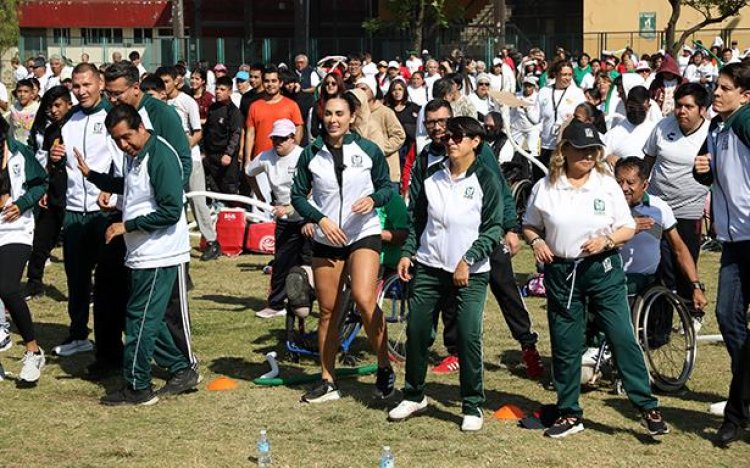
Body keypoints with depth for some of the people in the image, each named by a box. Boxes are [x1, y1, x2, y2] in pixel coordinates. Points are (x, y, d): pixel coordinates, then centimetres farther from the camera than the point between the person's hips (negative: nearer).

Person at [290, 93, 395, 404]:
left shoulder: (368, 150, -2)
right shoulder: (312, 154, 1)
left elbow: (387, 187, 7)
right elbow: (298, 194, 6)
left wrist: (373, 199, -15)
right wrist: (321, 219, -9)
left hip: (364, 235, -3)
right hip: (326, 239, 3)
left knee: (364, 299, -21)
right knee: (328, 311, 7)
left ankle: (385, 367, -3)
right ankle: (327, 381, 18)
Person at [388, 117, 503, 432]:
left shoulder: (485, 180, -4)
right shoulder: (433, 176, 8)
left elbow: (493, 229, -7)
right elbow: (418, 219, 15)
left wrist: (468, 261, -15)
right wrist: (407, 253, 4)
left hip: (470, 273, -4)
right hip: (428, 267, 4)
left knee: (469, 337, -9)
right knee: (416, 332, 5)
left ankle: (472, 406, 4)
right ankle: (414, 395, 23)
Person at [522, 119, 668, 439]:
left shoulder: (607, 185, -1)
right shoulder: (545, 188, 0)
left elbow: (628, 229, 3)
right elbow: (529, 225, 12)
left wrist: (607, 240, -15)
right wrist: (536, 241, -9)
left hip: (603, 270, -1)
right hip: (561, 272, 1)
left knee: (622, 338, -6)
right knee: (564, 346, 7)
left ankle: (648, 408, 1)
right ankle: (570, 413, 20)